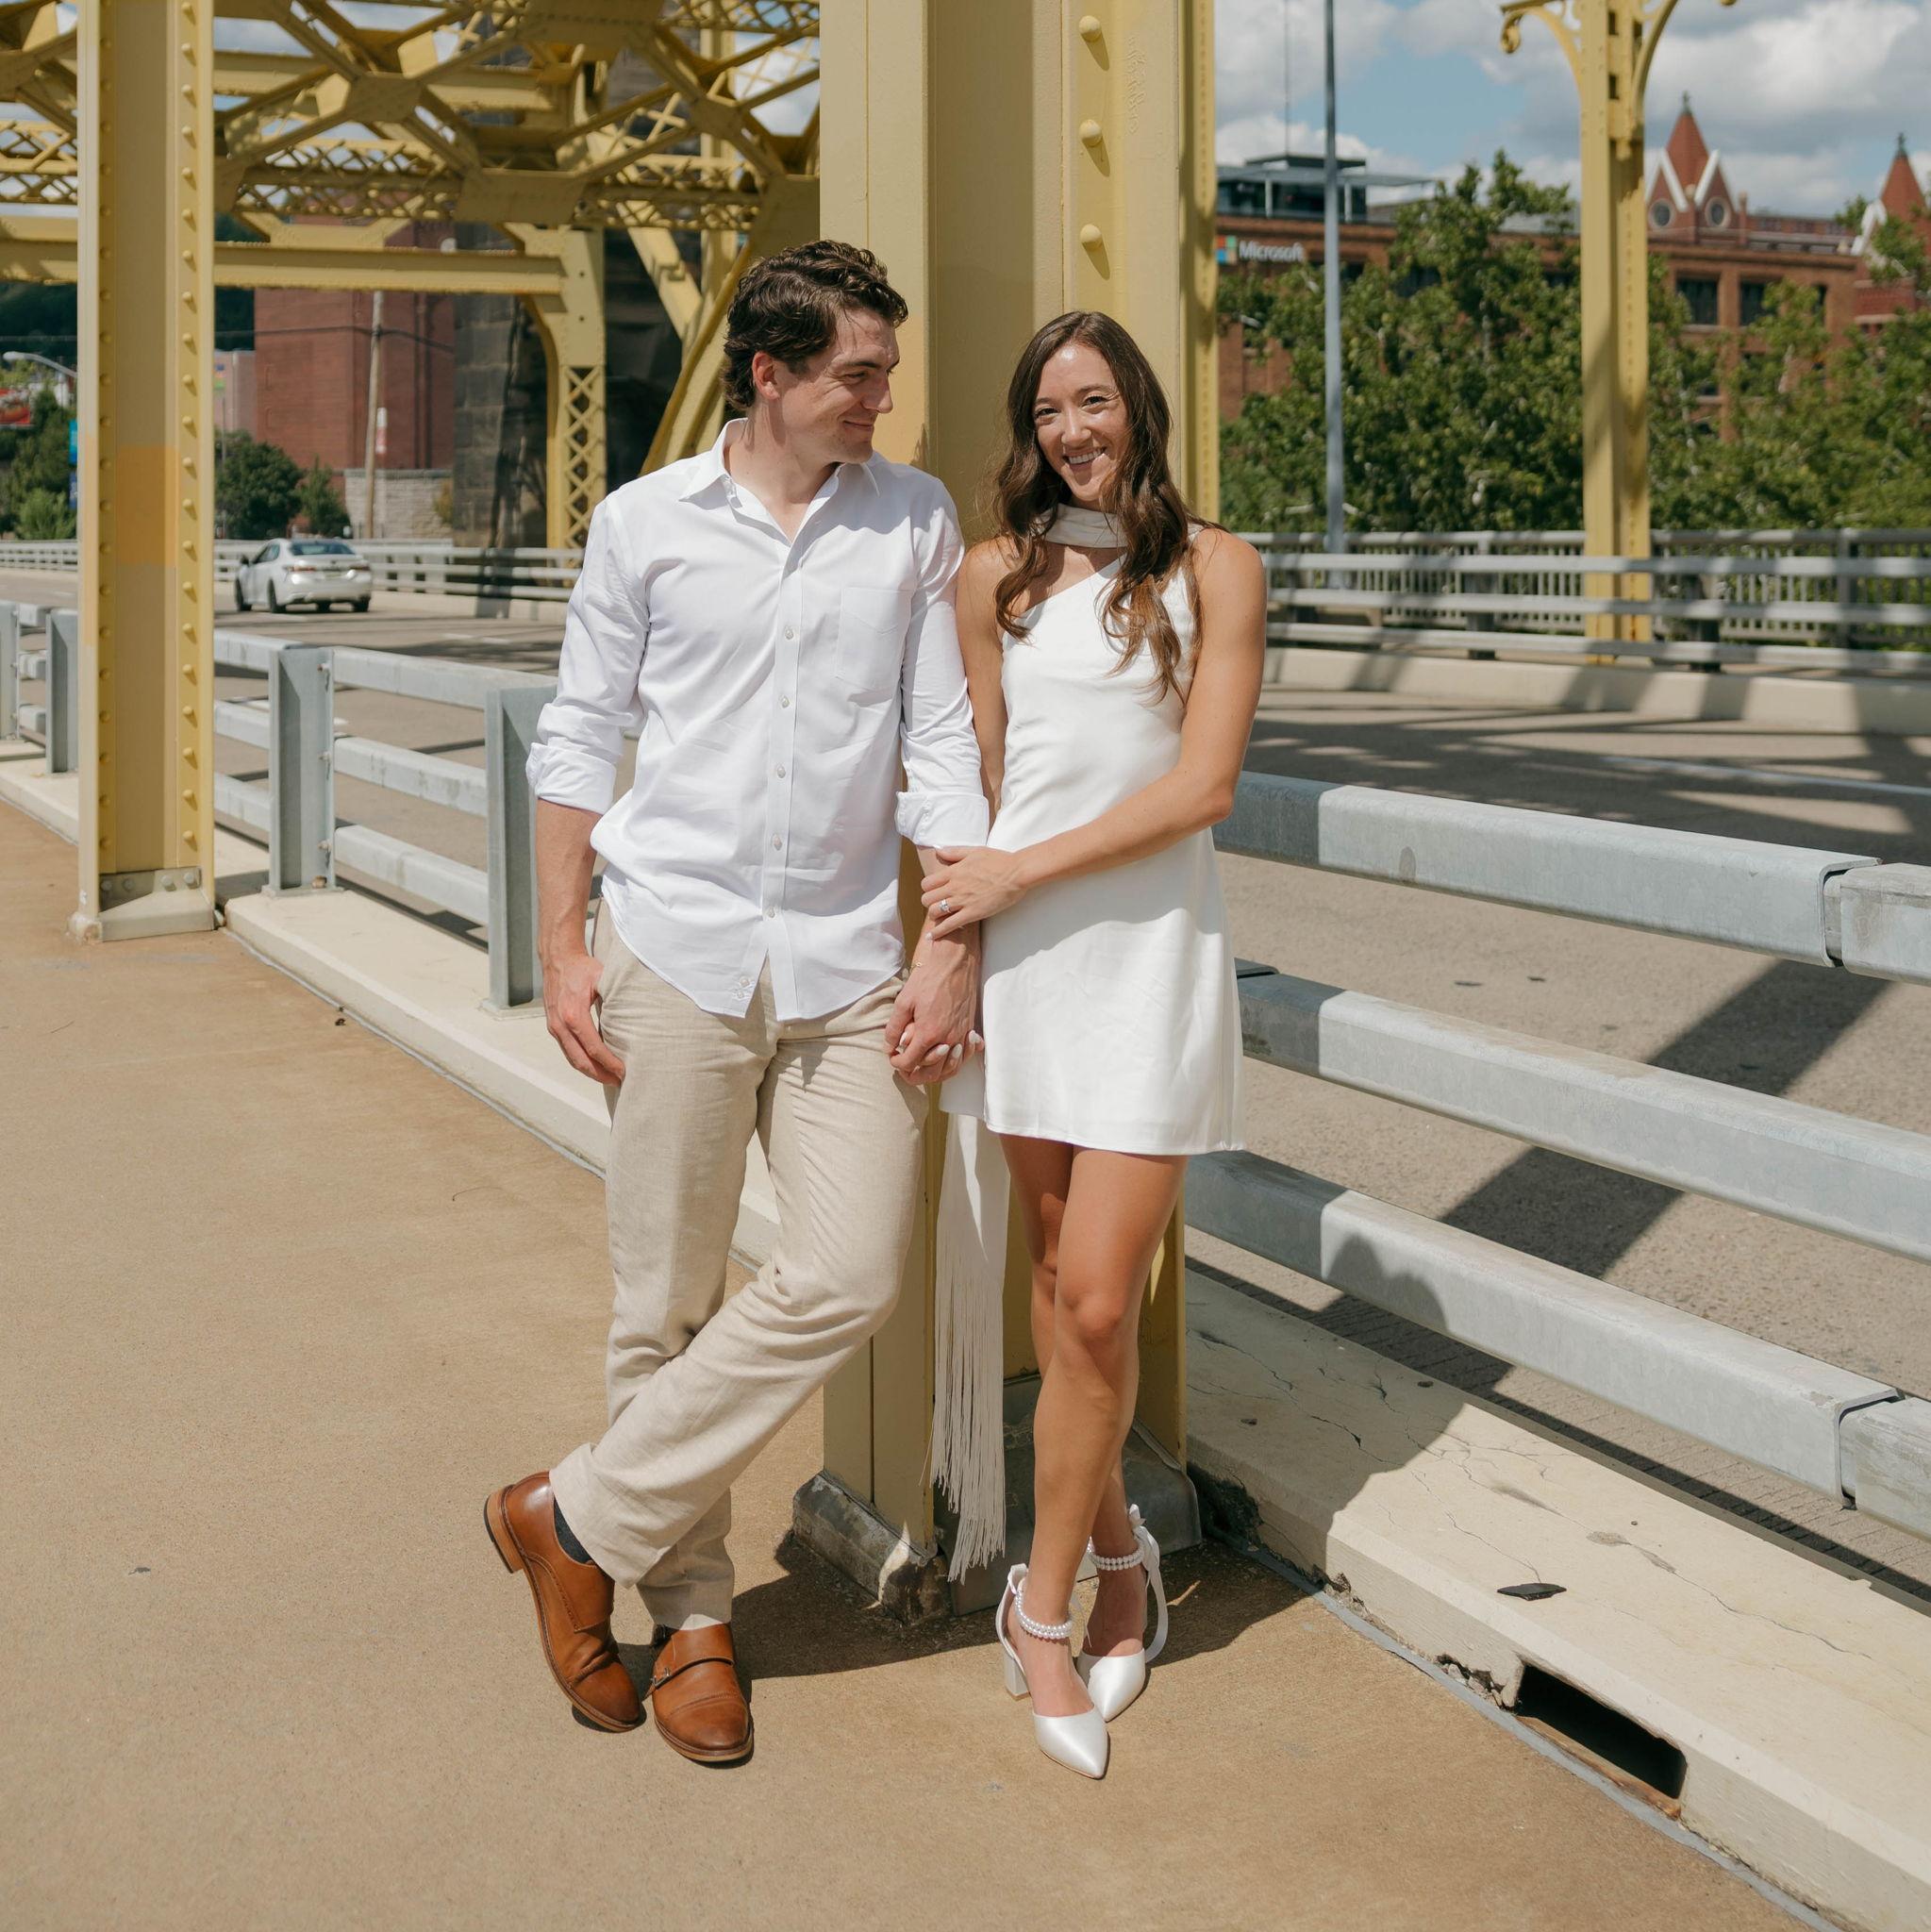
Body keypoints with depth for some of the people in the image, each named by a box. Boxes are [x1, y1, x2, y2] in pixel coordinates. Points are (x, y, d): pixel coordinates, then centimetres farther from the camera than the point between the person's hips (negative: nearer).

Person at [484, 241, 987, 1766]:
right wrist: (563, 947, 1)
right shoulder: (645, 524, 4)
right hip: (677, 951, -1)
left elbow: (942, 745, 6)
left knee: (849, 1277, -9)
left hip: (847, 960, 1)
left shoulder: (916, 523, 6)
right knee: (667, 1303, 3)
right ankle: (691, 1610, 20)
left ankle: (583, 1520, 6)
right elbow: (578, 741, 7)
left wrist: (956, 944, -2)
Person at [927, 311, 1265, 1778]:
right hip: (1020, 945, 3)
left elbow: (1202, 786, -6)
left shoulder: (1213, 569, 1)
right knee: (1061, 1281, 7)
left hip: (1151, 947, -3)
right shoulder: (999, 575, 10)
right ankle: (1116, 1545, 27)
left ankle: (1045, 1601, 9)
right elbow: (978, 781, 13)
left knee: (1097, 1301, -7)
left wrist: (1018, 873, -9)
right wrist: (947, 949, 5)